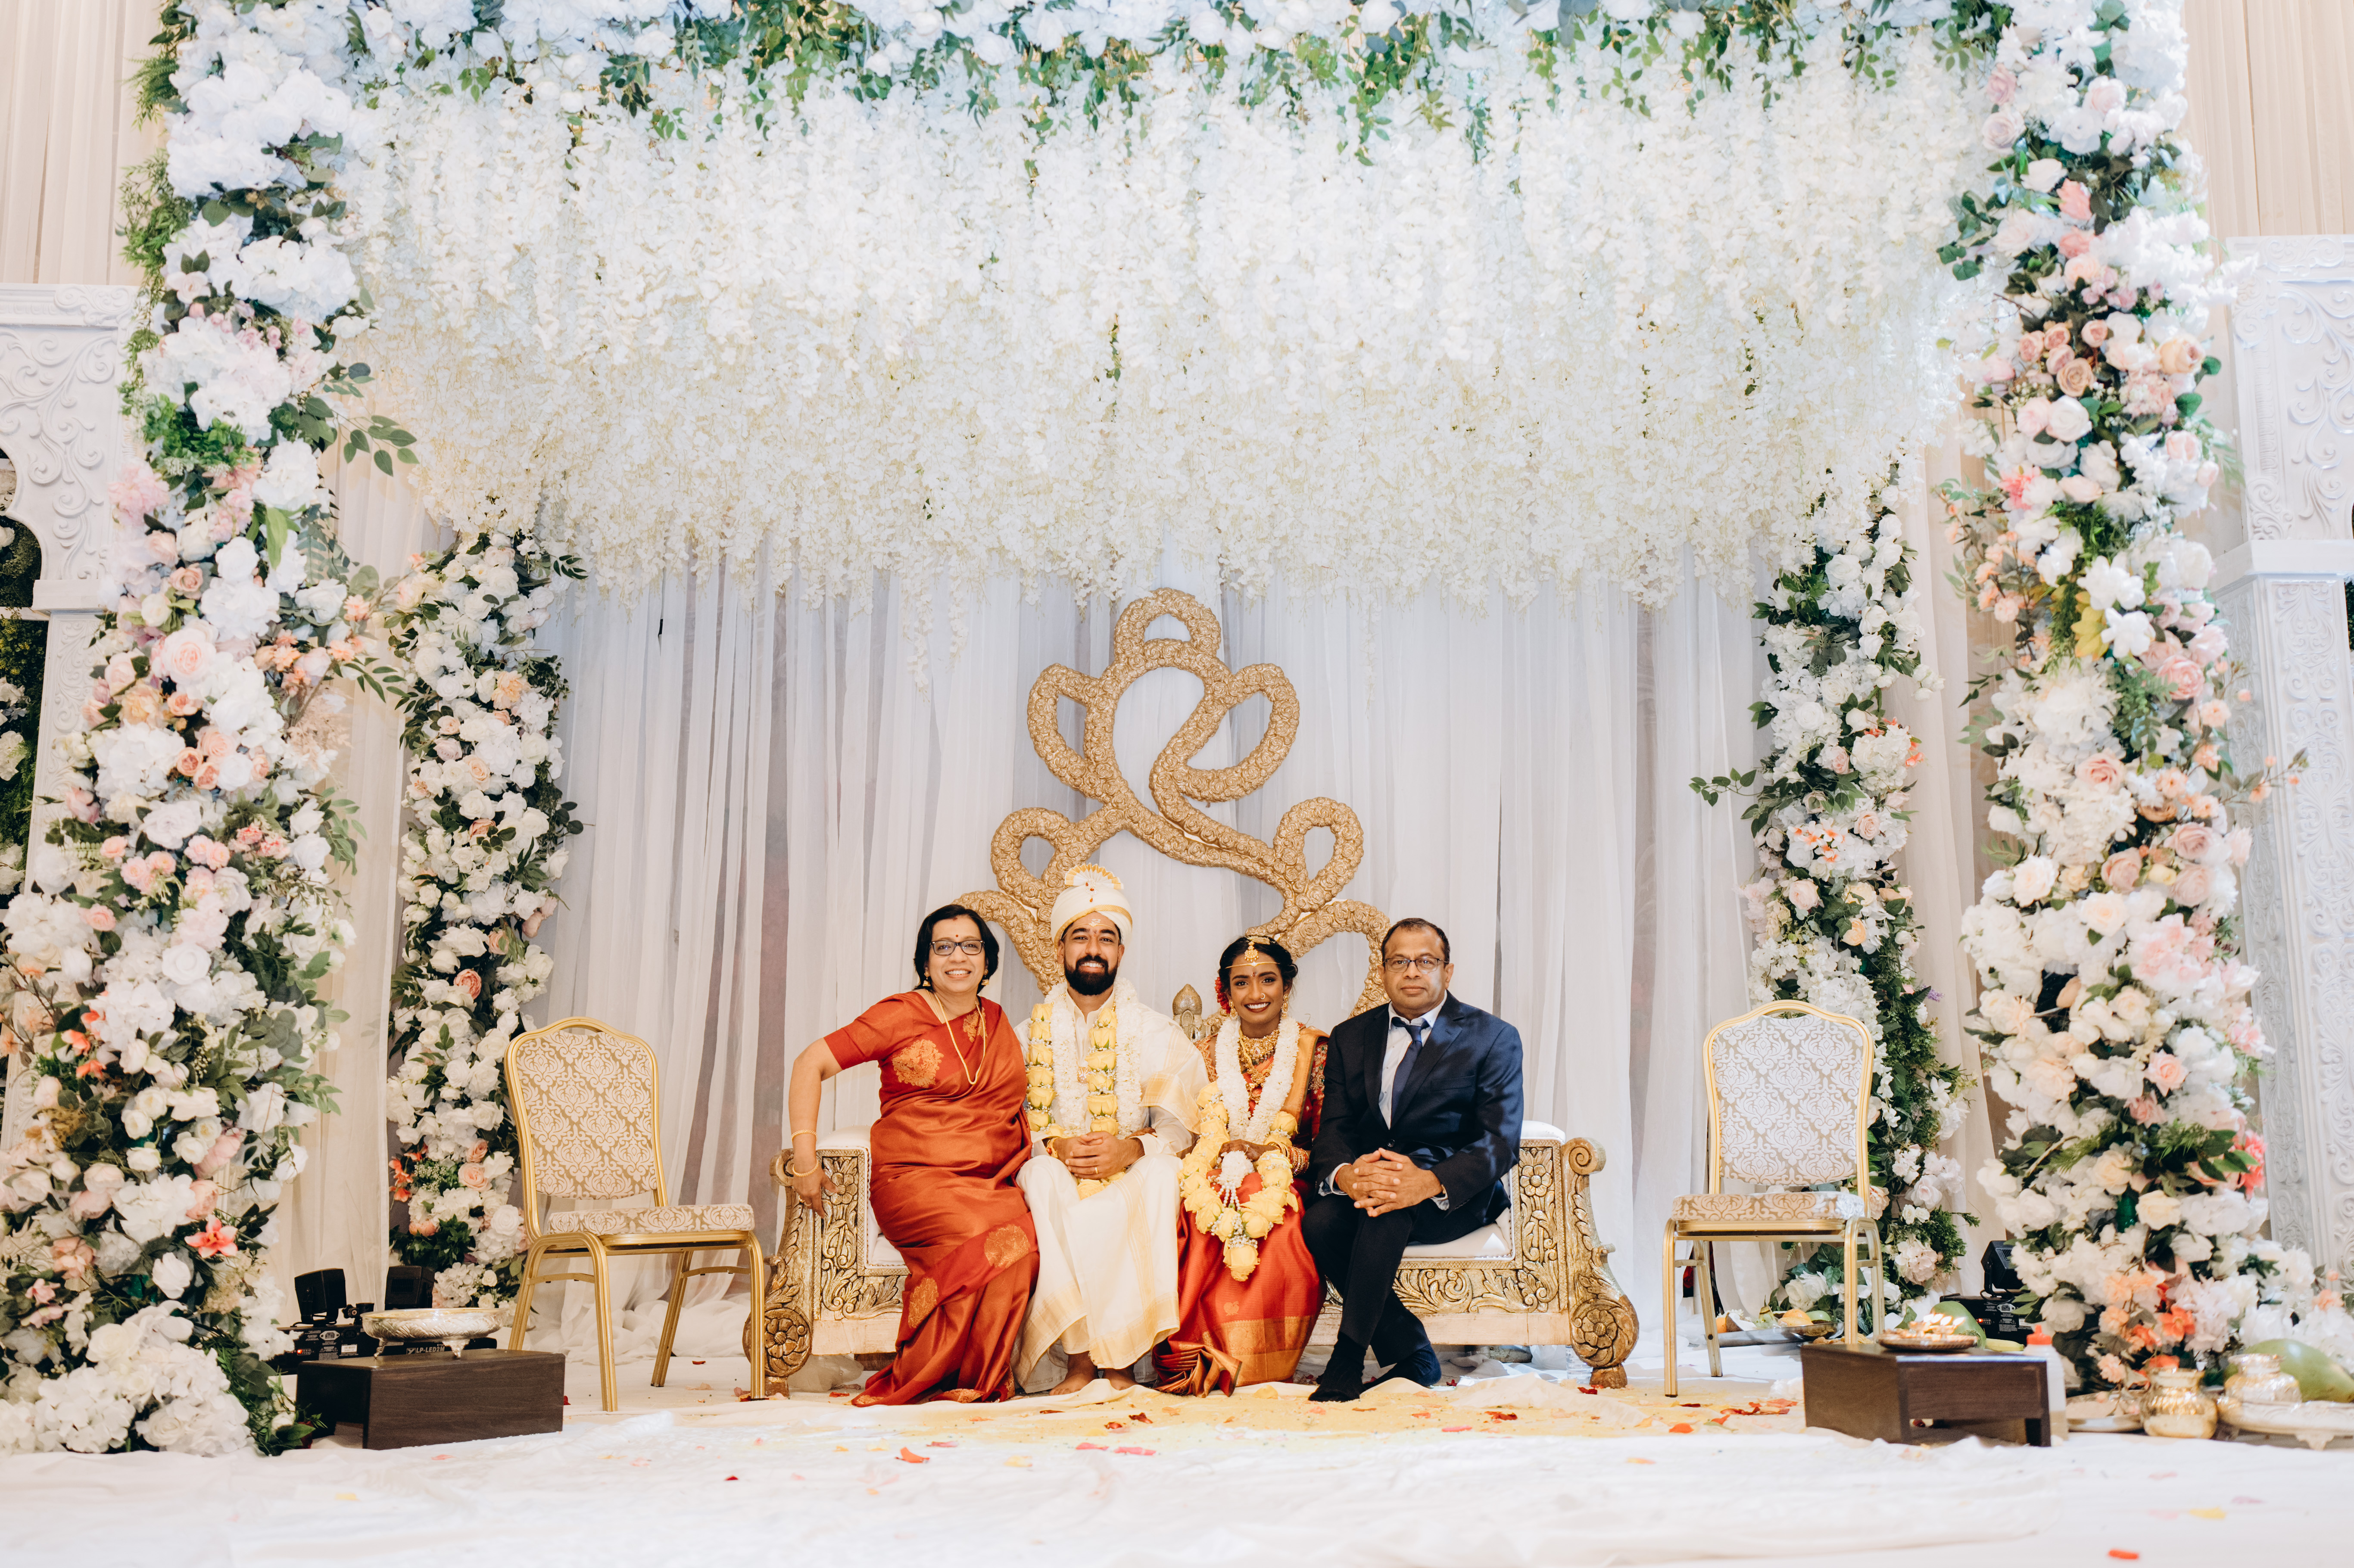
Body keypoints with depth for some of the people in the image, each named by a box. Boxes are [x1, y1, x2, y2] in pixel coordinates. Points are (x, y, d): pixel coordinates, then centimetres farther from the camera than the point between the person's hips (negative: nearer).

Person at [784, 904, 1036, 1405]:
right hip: (915, 1179, -5)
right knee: (991, 1237, -34)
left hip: (993, 1182, 5)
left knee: (1027, 1235, -30)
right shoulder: (901, 1015, 2)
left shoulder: (997, 1021, 18)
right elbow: (810, 1065, 0)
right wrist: (805, 1157, -9)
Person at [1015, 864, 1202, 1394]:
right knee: (1043, 1178, -33)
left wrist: (1131, 1148, -21)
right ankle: (1078, 1359, -30)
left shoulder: (1157, 1033, 10)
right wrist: (1053, 1146, -18)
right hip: (1059, 1176, 1)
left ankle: (1119, 1360, -26)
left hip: (1132, 1177, 0)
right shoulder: (1032, 1033, 12)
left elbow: (1180, 1124, -2)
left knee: (1161, 1173, -33)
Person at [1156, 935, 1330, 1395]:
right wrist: (1221, 1157, -13)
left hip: (1285, 1186, -1)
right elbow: (1191, 1138, 10)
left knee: (1274, 1234, -37)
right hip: (1215, 1185, 2)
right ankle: (1196, 1362, -25)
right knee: (1202, 1230, -34)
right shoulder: (1209, 1053, 13)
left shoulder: (1314, 1050, 6)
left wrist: (1263, 1153, -13)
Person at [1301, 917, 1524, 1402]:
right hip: (1365, 1183, 4)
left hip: (1454, 1197, -4)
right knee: (1319, 1224, -29)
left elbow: (1501, 1142, -10)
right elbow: (1333, 1129, 3)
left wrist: (1430, 1182, -30)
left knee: (1391, 1206, -36)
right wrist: (1344, 1175, -24)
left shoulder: (1494, 1038, 1)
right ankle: (1412, 1355, -15)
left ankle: (1348, 1358, -27)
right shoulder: (1351, 1038, 13)